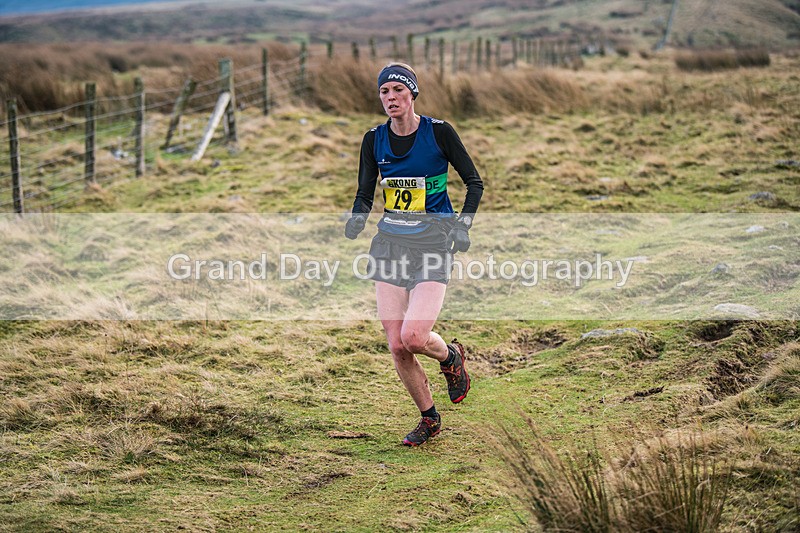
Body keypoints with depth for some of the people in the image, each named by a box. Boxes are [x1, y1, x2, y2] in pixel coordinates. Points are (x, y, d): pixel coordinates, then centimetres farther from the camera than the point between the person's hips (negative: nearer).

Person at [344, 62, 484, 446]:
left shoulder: (439, 132, -7)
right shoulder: (373, 140, 3)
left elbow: (474, 182, 1)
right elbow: (364, 194, 9)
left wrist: (463, 224, -11)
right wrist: (357, 218, -12)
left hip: (433, 240, -4)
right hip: (390, 241, 4)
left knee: (414, 337, -19)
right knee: (396, 346, -1)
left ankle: (450, 356, 17)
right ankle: (429, 419, 20)